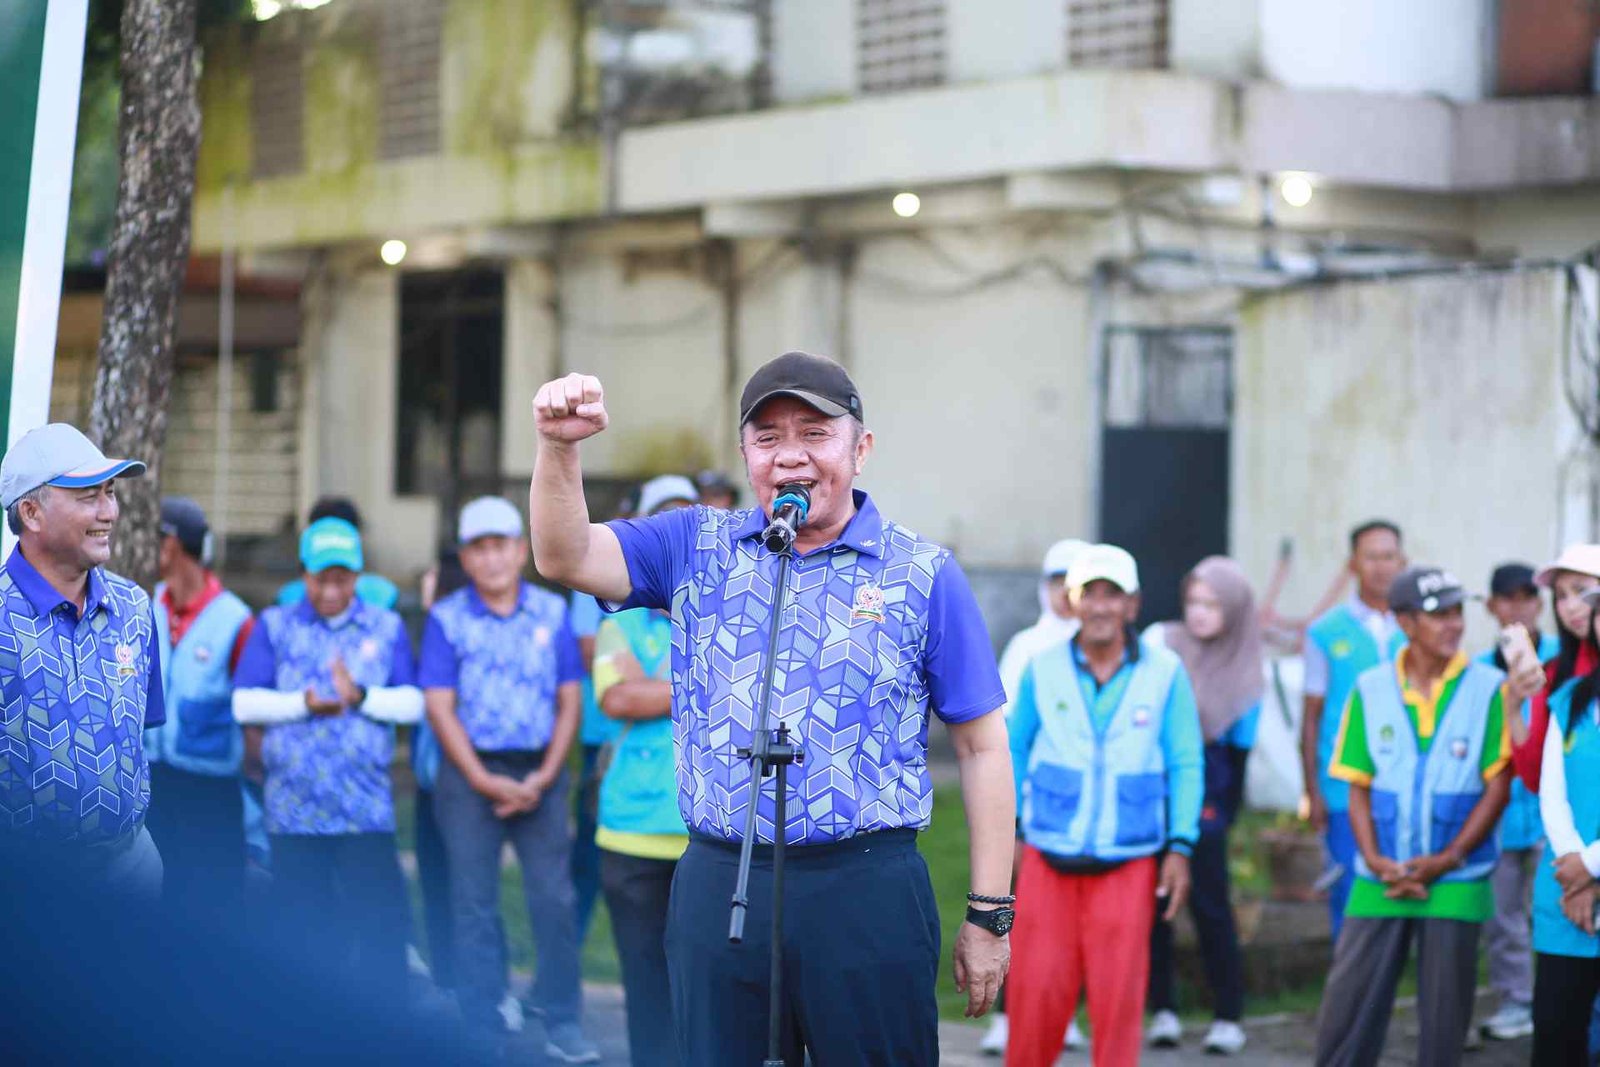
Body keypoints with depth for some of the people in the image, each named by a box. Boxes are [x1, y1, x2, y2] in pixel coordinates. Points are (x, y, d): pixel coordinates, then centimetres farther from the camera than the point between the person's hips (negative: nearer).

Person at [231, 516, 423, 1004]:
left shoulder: (387, 628, 10)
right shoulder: (274, 626, 10)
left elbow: (412, 703, 1)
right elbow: (244, 703, 0)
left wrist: (361, 697, -15)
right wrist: (303, 703, -14)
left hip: (366, 808, -1)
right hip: (293, 805, 1)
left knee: (380, 915, -6)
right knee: (304, 923, 6)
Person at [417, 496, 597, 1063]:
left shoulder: (552, 613, 6)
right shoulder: (446, 619, 0)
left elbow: (569, 700, 5)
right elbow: (440, 707, -4)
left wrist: (545, 776, -7)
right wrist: (484, 782, -12)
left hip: (538, 774, 1)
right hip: (470, 773, -1)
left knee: (554, 899, -3)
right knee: (474, 906, 2)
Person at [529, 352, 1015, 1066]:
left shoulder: (924, 575, 2)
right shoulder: (696, 547, 10)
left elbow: (982, 747, 3)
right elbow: (565, 558, -3)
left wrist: (990, 914, -1)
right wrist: (559, 447, -21)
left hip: (868, 893, -2)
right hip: (716, 890, 2)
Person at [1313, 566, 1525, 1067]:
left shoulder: (1489, 689, -3)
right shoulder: (1370, 689, 3)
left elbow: (1497, 788, -4)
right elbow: (1358, 787, 6)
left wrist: (1445, 860, -11)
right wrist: (1374, 859, -8)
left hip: (1455, 883, -2)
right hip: (1379, 882, 2)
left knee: (1444, 1014, 4)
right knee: (1347, 1004, 1)